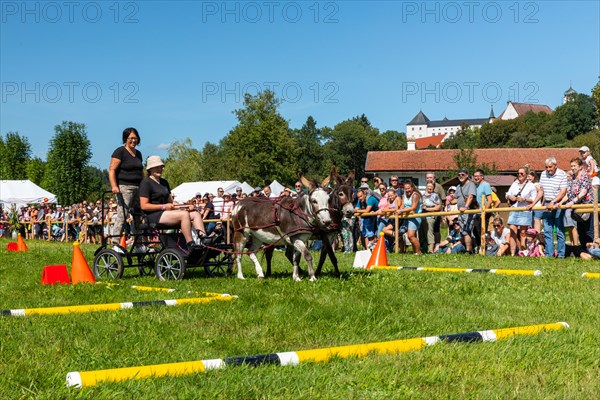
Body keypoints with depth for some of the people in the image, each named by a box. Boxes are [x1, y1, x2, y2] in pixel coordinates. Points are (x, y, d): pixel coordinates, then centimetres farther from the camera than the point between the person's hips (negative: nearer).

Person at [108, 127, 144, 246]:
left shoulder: (138, 154, 20)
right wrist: (114, 186, -20)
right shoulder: (120, 152, -3)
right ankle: (116, 243, -9)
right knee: (122, 216, -10)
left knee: (138, 216, 7)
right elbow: (112, 170, -10)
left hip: (138, 187, 7)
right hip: (124, 187, -7)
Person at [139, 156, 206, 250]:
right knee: (184, 215, -30)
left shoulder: (164, 182, 22)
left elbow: (170, 201, 23)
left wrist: (184, 206, 4)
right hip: (153, 216, -9)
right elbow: (144, 206, -13)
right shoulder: (146, 182, -5)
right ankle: (190, 246, -33)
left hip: (165, 212, 9)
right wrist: (164, 207, -18)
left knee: (195, 214, -8)